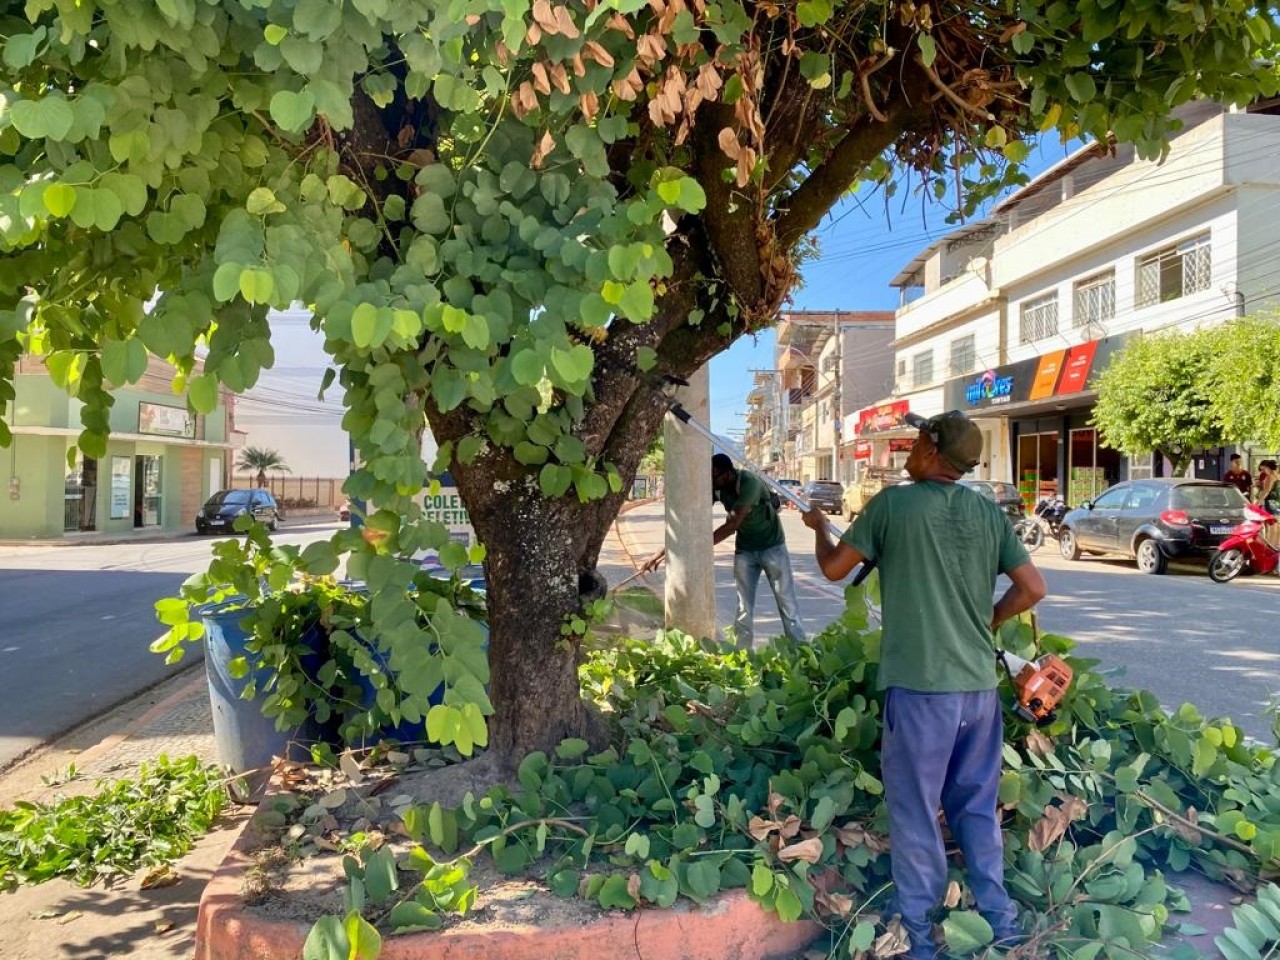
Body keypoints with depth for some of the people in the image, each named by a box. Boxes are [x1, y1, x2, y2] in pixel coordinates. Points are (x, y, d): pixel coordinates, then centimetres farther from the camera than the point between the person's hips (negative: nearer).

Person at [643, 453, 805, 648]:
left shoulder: (749, 483, -31)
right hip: (745, 549, 5)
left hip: (772, 546, -4)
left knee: (788, 605, 0)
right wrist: (662, 552, -16)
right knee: (744, 608, 3)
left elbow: (732, 525, -35)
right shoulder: (715, 487, -13)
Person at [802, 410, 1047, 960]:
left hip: (920, 684, -5)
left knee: (916, 812, 7)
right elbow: (1032, 589, 5)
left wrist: (818, 528, 19)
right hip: (979, 683, 5)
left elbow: (834, 568, 0)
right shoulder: (989, 512, 4)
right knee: (978, 807, 19)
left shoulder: (893, 504, -9)